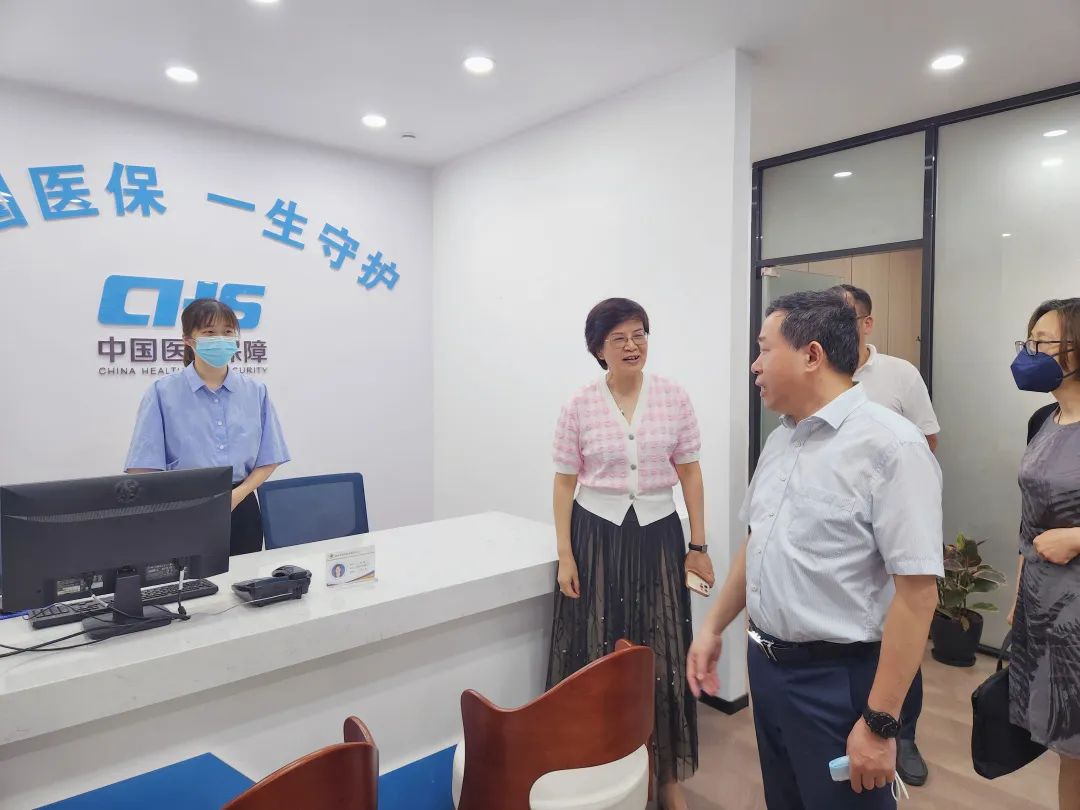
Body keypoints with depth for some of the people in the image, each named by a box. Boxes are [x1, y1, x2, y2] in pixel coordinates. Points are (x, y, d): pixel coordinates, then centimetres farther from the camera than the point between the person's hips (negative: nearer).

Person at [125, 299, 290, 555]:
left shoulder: (255, 391, 4)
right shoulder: (162, 392, -4)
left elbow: (268, 460, 5)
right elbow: (144, 468, -7)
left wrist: (235, 496, -10)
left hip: (240, 511, 3)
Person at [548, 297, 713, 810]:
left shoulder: (674, 397, -1)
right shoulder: (580, 405, -4)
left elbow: (690, 474, 4)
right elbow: (565, 482, 0)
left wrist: (698, 546, 2)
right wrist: (565, 555, -4)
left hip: (657, 536, 1)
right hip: (598, 536, 0)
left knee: (662, 656, 8)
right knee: (596, 656, 7)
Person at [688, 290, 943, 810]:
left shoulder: (889, 444, -19)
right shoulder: (781, 438, 5)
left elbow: (917, 591, -21)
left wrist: (879, 721, -20)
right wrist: (713, 626, 14)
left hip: (838, 678, -7)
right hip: (766, 665, 7)